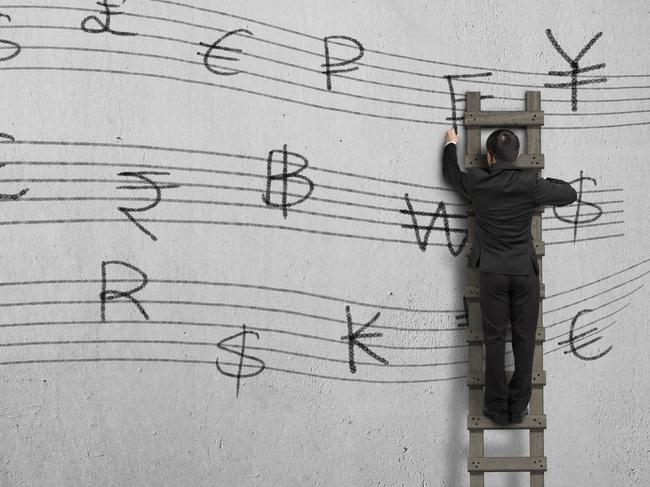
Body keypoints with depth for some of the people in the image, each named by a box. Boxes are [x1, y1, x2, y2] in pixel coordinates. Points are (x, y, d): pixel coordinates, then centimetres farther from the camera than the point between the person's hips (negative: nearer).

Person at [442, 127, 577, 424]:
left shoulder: (477, 182, -5)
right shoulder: (530, 184, -9)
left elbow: (450, 172, 17)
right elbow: (569, 194, 4)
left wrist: (451, 144, 35)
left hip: (492, 272, 1)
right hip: (525, 271, 0)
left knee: (494, 339, 7)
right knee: (524, 340, 8)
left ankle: (497, 407, 11)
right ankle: (518, 407, 12)